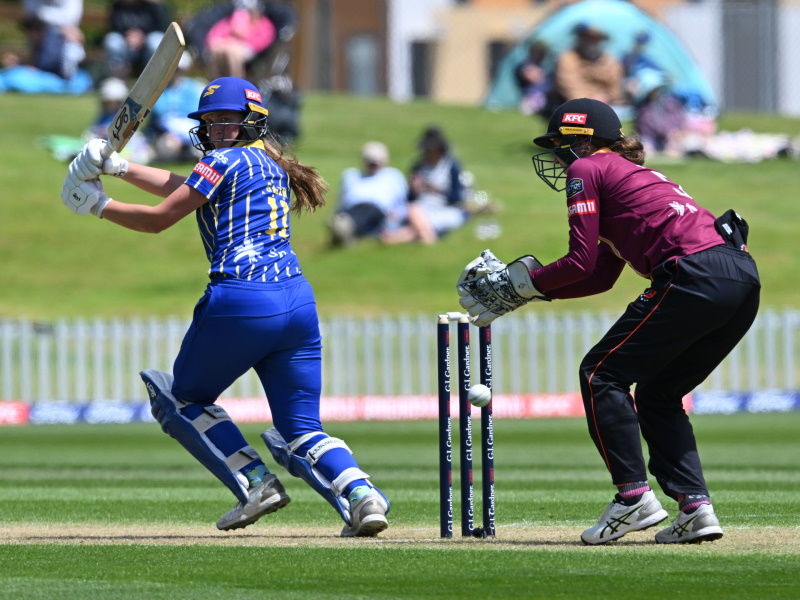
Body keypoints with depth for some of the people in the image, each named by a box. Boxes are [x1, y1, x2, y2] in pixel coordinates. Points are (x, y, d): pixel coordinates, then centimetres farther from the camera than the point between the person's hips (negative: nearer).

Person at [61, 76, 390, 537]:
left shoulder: (227, 162, 1)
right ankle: (360, 493, -20)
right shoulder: (275, 167, 25)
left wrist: (97, 204, 14)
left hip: (240, 303, -7)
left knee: (183, 397, 16)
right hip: (299, 303, 7)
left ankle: (256, 482, 0)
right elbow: (185, 188, 29)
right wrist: (119, 167, 26)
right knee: (302, 432, 7)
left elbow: (159, 218, 1)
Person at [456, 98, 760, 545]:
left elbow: (582, 262, 0)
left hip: (696, 277, -9)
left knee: (601, 374, 3)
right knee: (657, 393, 20)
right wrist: (530, 289, 31)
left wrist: (518, 282, 13)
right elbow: (602, 276, 31)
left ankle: (635, 496, -3)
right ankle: (695, 507, 8)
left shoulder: (586, 171, 7)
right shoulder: (629, 174, 32)